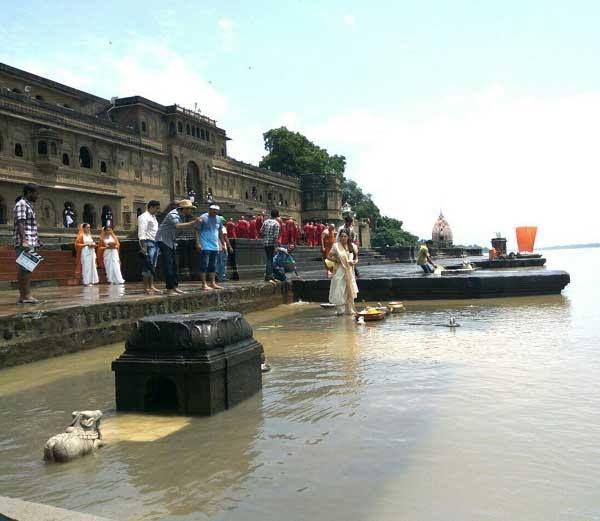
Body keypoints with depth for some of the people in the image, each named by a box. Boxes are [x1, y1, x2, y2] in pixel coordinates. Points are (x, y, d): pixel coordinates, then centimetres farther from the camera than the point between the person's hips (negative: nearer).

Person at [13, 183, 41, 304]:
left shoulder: (29, 205, 21)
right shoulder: (21, 204, -7)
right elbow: (20, 223, -17)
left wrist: (36, 240, 24)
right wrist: (24, 240, -25)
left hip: (30, 243, 10)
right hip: (24, 243, -9)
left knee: (23, 270, 8)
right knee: (26, 269, -11)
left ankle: (22, 296, 9)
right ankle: (26, 296, -12)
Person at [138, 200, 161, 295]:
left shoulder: (153, 217, 21)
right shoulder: (144, 217, -6)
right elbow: (141, 233, -14)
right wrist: (143, 246, -22)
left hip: (155, 243, 9)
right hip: (148, 243, -9)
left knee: (153, 266, 8)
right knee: (148, 265, -9)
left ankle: (151, 286, 11)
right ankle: (146, 288, -7)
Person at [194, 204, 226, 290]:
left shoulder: (218, 219, 11)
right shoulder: (202, 218, -8)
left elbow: (220, 232, 20)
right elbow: (196, 230, -10)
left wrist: (223, 244, 18)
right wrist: (198, 243, -18)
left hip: (215, 247, 7)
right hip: (205, 247, -6)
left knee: (213, 266, 11)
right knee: (204, 265, -4)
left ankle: (212, 283, 18)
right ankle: (204, 284, -1)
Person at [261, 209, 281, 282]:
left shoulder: (265, 222, 9)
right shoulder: (276, 223, -9)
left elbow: (261, 232, 7)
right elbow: (275, 236, -15)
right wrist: (276, 246, -13)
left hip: (265, 243, 6)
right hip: (272, 243, -6)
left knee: (268, 259, 14)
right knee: (271, 260, -1)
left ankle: (268, 275, 20)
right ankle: (268, 276, -1)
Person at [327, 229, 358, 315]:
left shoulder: (352, 246, 5)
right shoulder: (336, 246, -5)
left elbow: (355, 257, 14)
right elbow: (329, 256, -3)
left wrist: (354, 262, -7)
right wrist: (336, 260, -17)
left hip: (349, 271, 4)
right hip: (339, 271, -4)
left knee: (350, 290, 8)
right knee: (340, 291, -4)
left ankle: (349, 310, 19)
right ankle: (340, 310, 6)